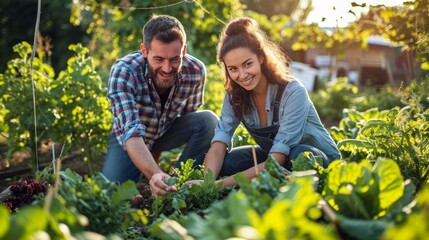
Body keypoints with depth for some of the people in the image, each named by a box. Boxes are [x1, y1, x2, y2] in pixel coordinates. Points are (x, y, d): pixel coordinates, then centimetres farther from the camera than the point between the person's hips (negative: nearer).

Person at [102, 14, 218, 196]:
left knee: (209, 121, -26)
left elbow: (189, 116, -9)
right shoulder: (123, 72, -34)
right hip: (129, 136, -2)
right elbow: (132, 133, -42)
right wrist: (155, 174, -59)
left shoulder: (196, 71, -25)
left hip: (169, 131, 2)